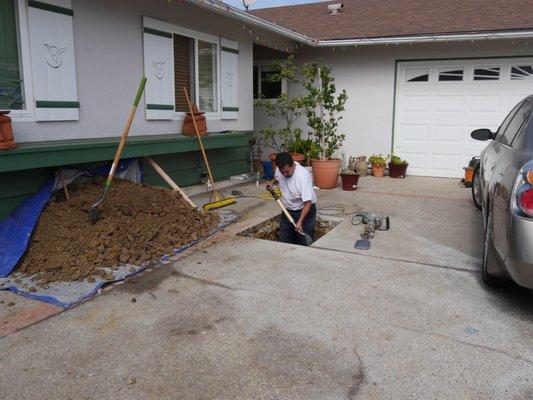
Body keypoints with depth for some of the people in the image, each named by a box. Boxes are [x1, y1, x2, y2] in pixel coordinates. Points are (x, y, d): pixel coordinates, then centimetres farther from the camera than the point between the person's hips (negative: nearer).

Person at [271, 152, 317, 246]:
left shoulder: (303, 176, -31)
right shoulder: (279, 170, -10)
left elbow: (308, 203, -31)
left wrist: (300, 221, -36)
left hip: (304, 211, -6)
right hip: (287, 210, 6)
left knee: (304, 243, -3)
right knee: (284, 241, 13)